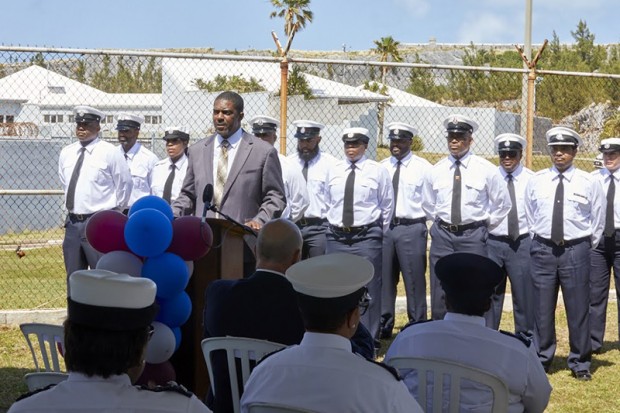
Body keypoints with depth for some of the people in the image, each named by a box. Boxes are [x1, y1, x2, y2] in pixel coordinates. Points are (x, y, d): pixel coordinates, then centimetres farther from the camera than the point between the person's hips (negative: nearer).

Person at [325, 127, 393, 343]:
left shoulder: (378, 171, 0)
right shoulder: (333, 171, 9)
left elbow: (387, 205, 5)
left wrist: (380, 234, 7)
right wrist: (335, 224, 12)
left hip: (366, 237, -3)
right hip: (337, 237, 4)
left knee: (368, 290, -3)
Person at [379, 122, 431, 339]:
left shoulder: (422, 167, -1)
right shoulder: (382, 167, 10)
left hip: (411, 229, -4)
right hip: (384, 227, 4)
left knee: (414, 280, 0)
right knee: (384, 279, 9)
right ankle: (383, 326, 20)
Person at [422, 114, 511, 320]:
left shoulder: (485, 169, -3)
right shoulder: (436, 171, 5)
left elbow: (503, 203, 7)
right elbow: (427, 204, 20)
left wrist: (486, 226, 7)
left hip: (473, 236, -2)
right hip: (442, 235, 2)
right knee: (440, 294, 3)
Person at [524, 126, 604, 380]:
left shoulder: (589, 183, -1)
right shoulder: (536, 181, 5)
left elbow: (598, 219, 7)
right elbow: (529, 216, 15)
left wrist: (587, 247, 8)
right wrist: (539, 239, 11)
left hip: (576, 250, -2)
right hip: (543, 249, 2)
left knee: (578, 309, 3)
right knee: (542, 309, 7)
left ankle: (580, 363, 15)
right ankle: (541, 360, 20)